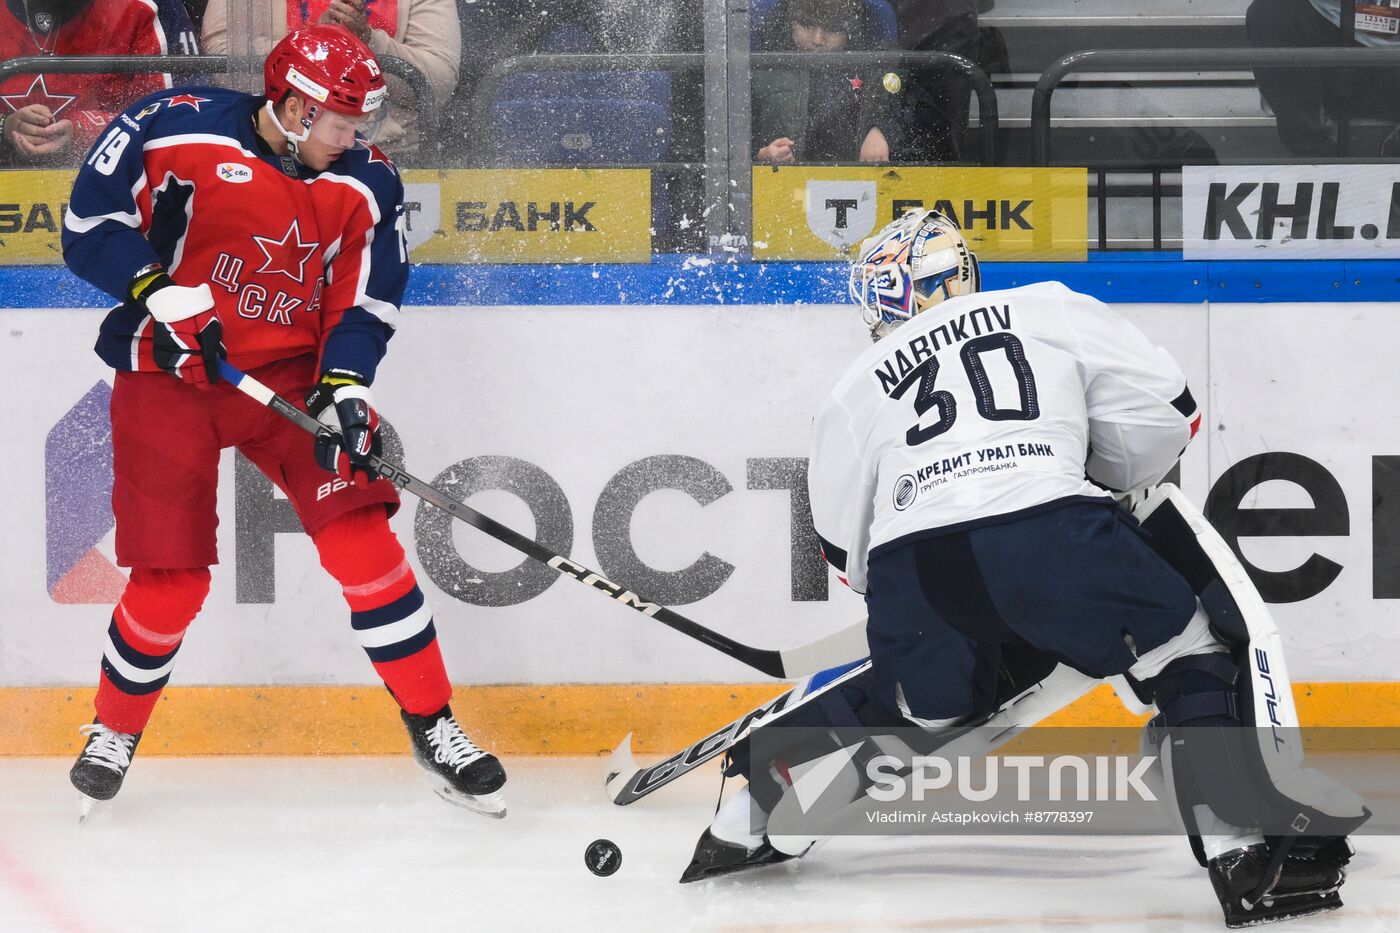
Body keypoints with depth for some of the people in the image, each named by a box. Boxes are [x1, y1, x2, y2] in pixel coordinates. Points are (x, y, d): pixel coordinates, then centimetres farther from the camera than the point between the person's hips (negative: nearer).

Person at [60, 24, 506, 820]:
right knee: (171, 580, -3)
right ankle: (115, 731, 24)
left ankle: (432, 726, -2)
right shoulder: (179, 130, -13)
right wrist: (165, 294, -23)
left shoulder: (366, 185, -2)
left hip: (290, 373, 2)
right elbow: (92, 224, -11)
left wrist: (346, 387, -18)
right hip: (168, 378, -2)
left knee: (361, 538, -13)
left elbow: (363, 303, -1)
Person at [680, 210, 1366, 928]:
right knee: (1195, 657, 10)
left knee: (918, 704, 31)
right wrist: (1108, 484, 35)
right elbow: (1165, 409, 17)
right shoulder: (1051, 311, 24)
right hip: (1049, 527, -3)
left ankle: (749, 820, 33)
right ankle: (1246, 854, -4)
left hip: (910, 567, 4)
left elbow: (844, 545, 31)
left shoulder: (859, 385, 30)